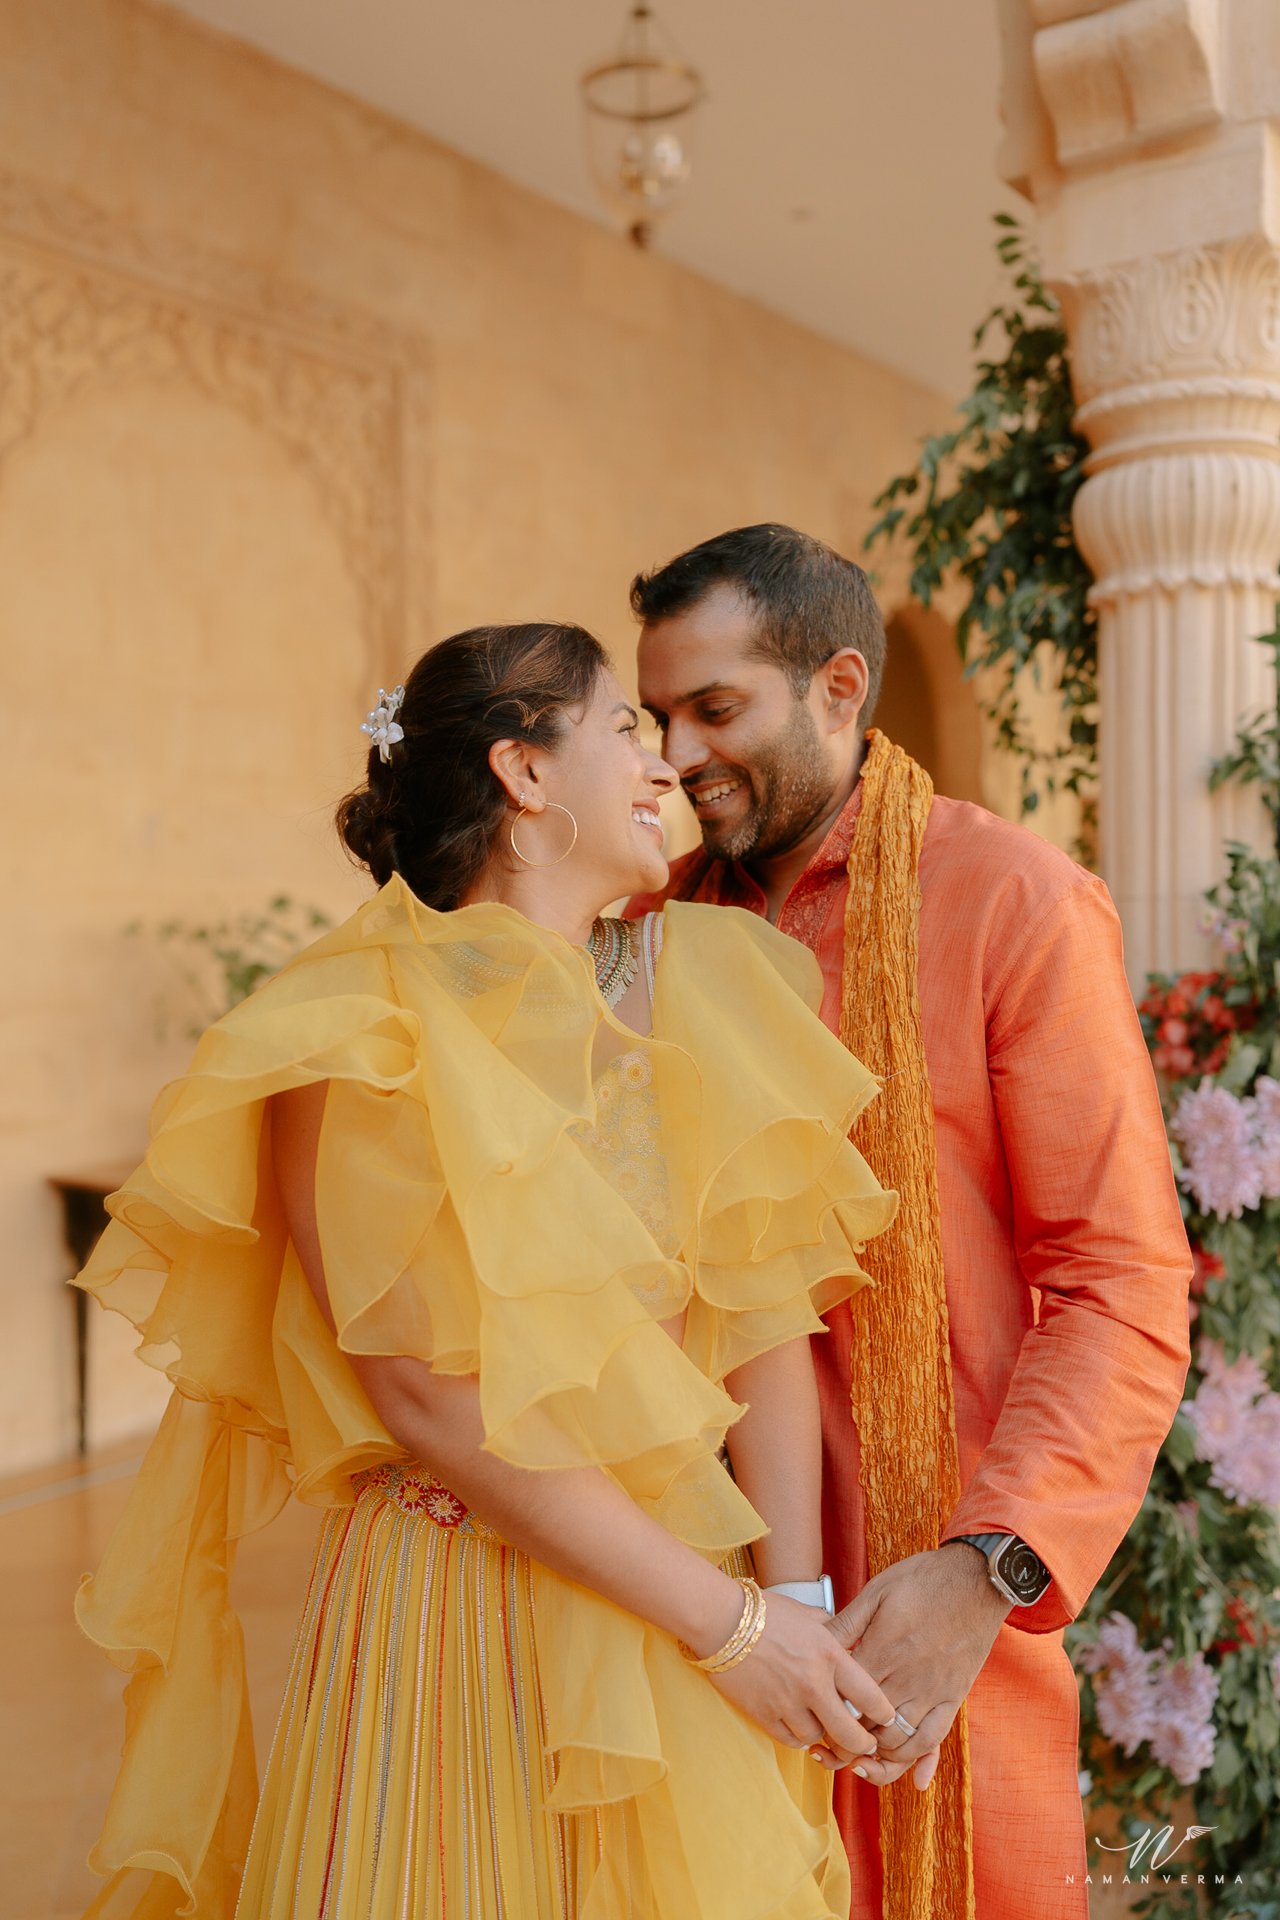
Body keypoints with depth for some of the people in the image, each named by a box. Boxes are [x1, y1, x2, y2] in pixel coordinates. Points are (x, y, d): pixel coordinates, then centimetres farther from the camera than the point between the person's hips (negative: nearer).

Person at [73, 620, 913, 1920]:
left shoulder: (698, 986, 3)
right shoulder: (356, 1035, -11)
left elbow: (766, 1315, -3)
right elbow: (435, 1395, -16)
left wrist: (795, 1596, -12)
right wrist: (726, 1621, -15)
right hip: (453, 1614, -4)